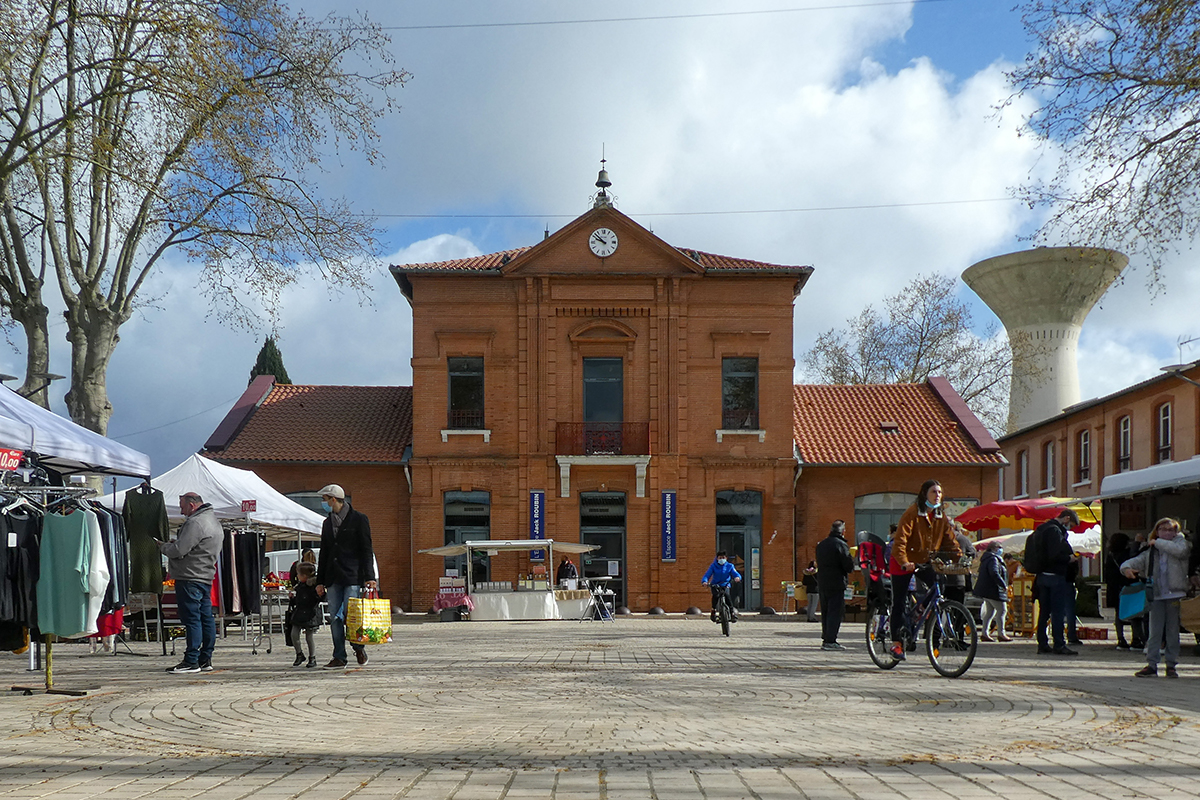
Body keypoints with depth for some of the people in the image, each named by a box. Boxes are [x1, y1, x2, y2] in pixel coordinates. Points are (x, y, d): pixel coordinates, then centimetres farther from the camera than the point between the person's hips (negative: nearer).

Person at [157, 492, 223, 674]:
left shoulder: (195, 523, -15)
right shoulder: (213, 520, 18)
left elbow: (179, 550, -19)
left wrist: (163, 546, 0)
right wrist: (172, 544, 15)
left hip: (190, 578, -10)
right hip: (206, 577, 10)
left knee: (192, 619, -8)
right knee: (206, 618, 10)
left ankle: (191, 661, -7)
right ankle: (205, 659, 13)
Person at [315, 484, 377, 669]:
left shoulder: (358, 519, -1)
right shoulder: (328, 522, 17)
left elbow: (366, 550, -4)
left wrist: (369, 577, -11)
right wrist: (320, 581, 16)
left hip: (352, 577, -6)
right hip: (333, 578, 6)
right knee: (335, 618, 2)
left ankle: (359, 648, 11)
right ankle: (339, 657, 6)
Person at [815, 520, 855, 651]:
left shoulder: (821, 544, 12)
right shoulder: (841, 545, -12)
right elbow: (849, 566, -14)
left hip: (822, 582, 7)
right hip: (836, 583, -7)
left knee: (825, 611, 14)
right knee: (835, 611, -5)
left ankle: (825, 638, 17)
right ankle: (830, 641, -9)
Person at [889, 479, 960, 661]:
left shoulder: (941, 516, 1)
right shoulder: (912, 513, -18)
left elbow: (950, 540, 3)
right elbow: (900, 540, -25)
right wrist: (904, 562, -38)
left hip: (926, 562, 5)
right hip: (903, 563, -5)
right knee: (899, 603, -1)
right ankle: (896, 642, 8)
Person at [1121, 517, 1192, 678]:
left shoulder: (1181, 542, 6)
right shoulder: (1150, 551, 13)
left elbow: (1180, 550, -16)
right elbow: (1136, 561, 10)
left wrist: (1158, 543, -6)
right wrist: (1127, 568, -14)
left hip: (1175, 593, -2)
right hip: (1156, 595, 2)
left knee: (1173, 630, 4)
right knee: (1154, 631, 2)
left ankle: (1171, 665, 12)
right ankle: (1151, 665, 5)